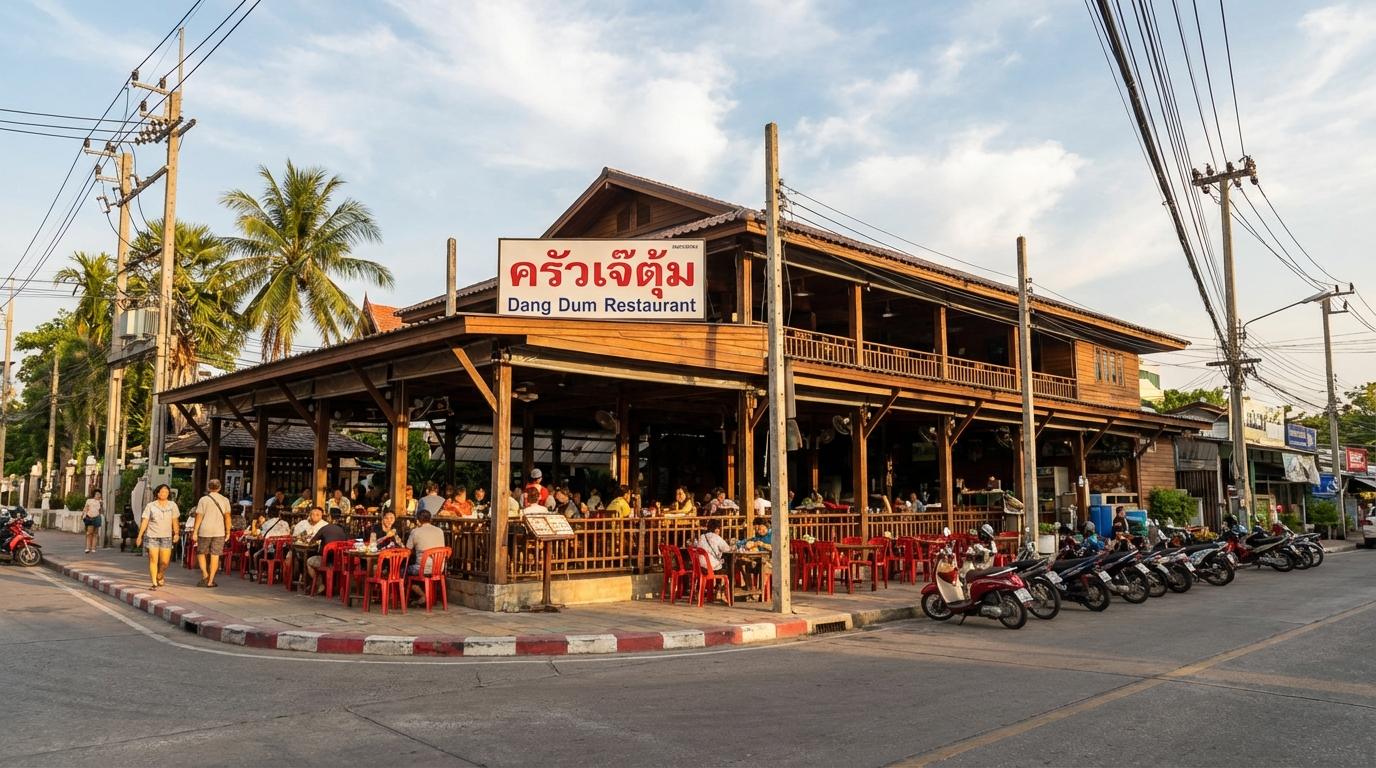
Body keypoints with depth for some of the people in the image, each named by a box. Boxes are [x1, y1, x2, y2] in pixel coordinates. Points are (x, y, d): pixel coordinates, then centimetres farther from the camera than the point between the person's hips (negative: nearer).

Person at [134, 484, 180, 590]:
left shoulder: (172, 505, 6)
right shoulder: (150, 506, 3)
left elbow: (174, 521, 5)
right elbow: (144, 521, 1)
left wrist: (176, 533, -6)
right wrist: (140, 535, -4)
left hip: (166, 536, 1)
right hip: (152, 536, -1)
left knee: (165, 562, -1)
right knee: (153, 560, -6)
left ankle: (160, 576, 27)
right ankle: (154, 583, -2)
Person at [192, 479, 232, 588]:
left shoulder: (203, 499, -1)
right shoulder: (225, 500, 5)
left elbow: (199, 517, -4)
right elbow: (227, 517, 1)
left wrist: (195, 532, 0)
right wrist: (228, 531, 6)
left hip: (205, 531, -1)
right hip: (219, 531, 1)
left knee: (201, 553, 16)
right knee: (215, 556, 3)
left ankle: (205, 574, 0)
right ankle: (210, 581, 4)